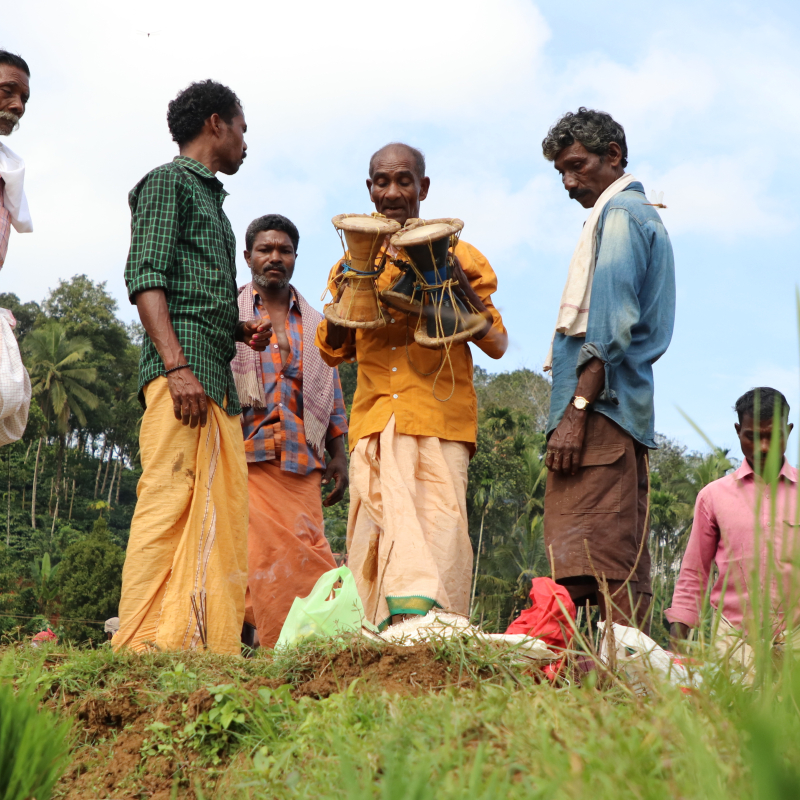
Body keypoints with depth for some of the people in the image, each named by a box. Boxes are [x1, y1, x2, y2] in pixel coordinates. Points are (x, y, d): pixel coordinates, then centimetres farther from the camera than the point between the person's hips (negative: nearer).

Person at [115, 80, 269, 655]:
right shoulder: (169, 181, 3)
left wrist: (238, 329, 12)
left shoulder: (210, 199, 29)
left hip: (217, 378, 9)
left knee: (222, 510, 3)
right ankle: (141, 646, -16)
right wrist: (178, 366, -20)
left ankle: (211, 644, 3)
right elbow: (146, 277, -10)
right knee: (170, 499, -15)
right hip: (181, 369, -9)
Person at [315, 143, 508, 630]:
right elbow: (334, 351, 20)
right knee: (374, 525, -9)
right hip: (375, 418, 3)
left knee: (438, 523, -16)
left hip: (441, 414, -2)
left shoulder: (458, 256, 11)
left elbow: (497, 344, 7)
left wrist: (460, 287, -9)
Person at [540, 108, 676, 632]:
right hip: (629, 412, 11)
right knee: (622, 562, 7)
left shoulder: (619, 212, -3)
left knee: (588, 567, -15)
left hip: (599, 410, -11)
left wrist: (576, 411, -19)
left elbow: (609, 325, -15)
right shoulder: (646, 216, 27)